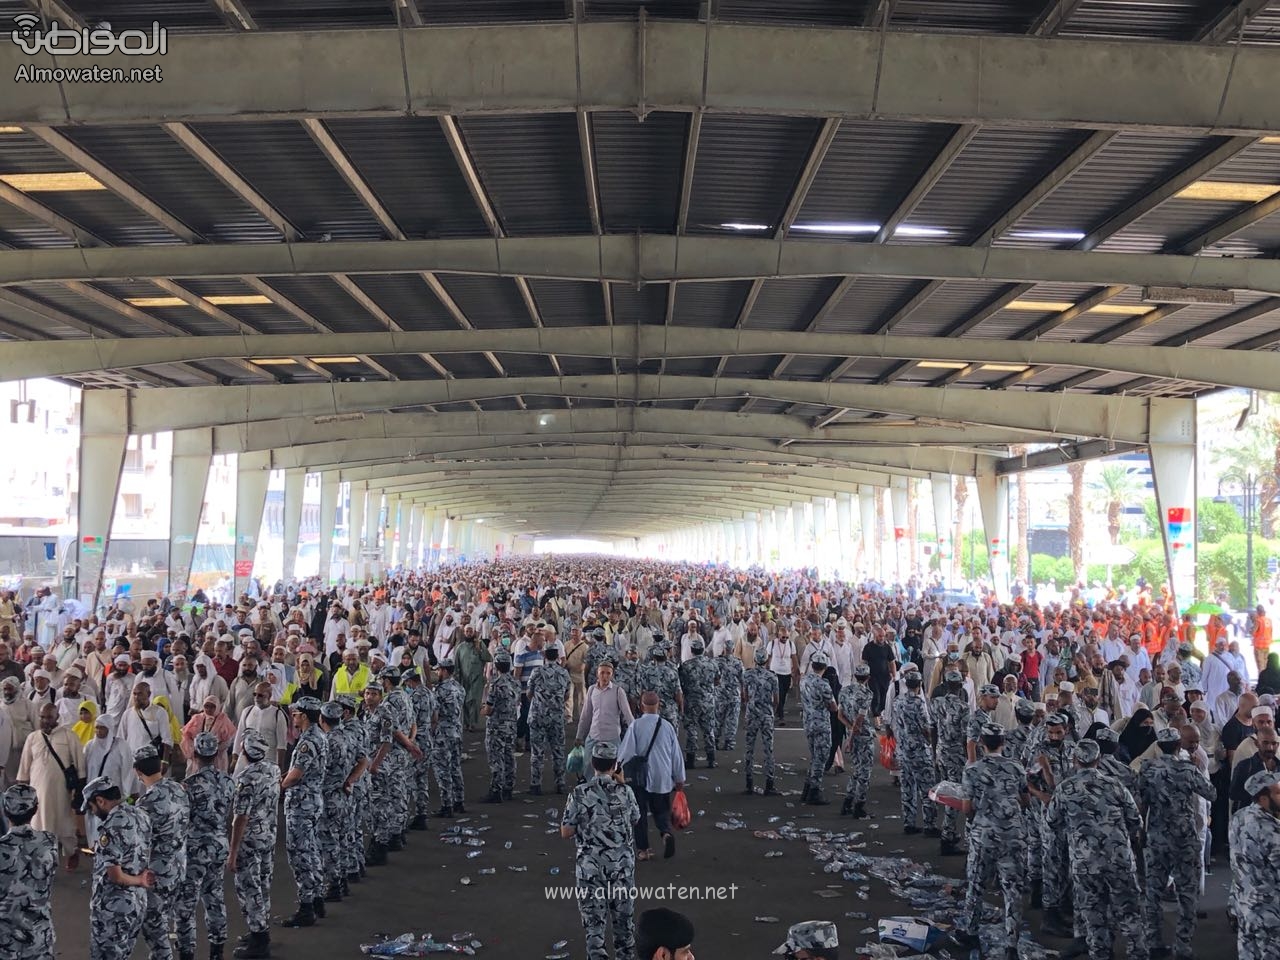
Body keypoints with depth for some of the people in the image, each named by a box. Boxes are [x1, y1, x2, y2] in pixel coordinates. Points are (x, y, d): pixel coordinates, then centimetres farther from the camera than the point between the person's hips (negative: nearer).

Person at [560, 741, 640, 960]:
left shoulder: (580, 794, -11)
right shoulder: (625, 792, -6)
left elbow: (566, 832, -6)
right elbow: (635, 819, 13)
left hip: (590, 866, -2)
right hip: (622, 864, 2)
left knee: (594, 920, 7)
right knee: (623, 917, 17)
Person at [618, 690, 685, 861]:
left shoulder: (635, 726, -10)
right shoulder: (667, 726, -1)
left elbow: (626, 752, -10)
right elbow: (677, 754, 5)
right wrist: (680, 778, 15)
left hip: (639, 778, -2)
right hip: (663, 778, 2)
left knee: (640, 813, 11)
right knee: (661, 810, 15)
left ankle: (642, 849, 12)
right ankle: (666, 832, -13)